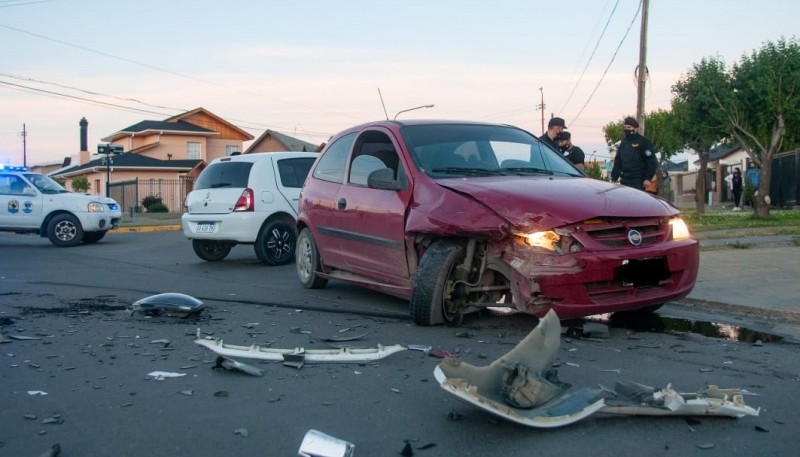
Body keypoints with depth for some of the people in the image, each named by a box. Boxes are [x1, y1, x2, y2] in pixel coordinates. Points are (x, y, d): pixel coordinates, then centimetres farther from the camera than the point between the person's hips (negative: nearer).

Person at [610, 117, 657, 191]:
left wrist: (648, 178, -15)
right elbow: (617, 161, 18)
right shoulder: (623, 142, 15)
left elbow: (651, 161, -9)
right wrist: (614, 178, 14)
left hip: (638, 181, -6)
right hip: (624, 180, 6)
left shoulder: (643, 141, -4)